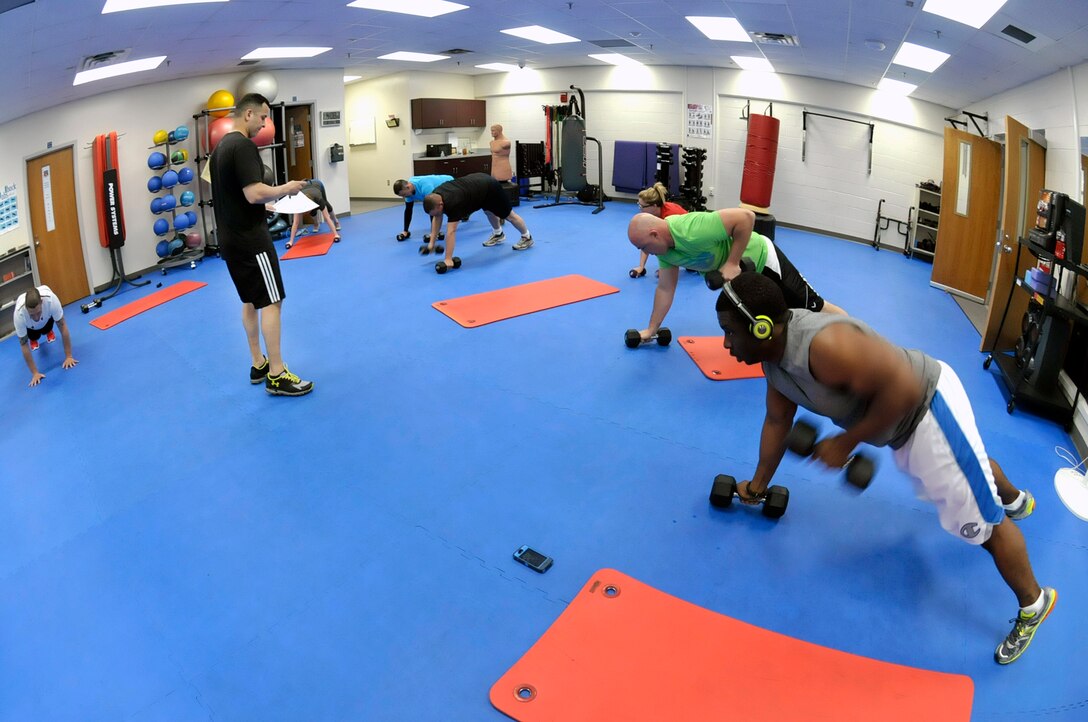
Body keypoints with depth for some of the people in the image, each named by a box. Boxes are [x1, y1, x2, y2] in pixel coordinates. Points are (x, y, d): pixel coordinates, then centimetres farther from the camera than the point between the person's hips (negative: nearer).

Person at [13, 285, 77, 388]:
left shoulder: (51, 299, -46)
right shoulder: (19, 314, -43)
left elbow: (63, 327, -35)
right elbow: (24, 345, -34)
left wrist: (68, 356, -35)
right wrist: (35, 373, -34)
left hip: (47, 316, 0)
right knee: (34, 337, -6)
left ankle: (48, 331, 26)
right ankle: (33, 339, 26)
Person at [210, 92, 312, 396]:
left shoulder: (221, 146, 15)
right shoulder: (243, 146, -18)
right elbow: (254, 193, -27)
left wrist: (268, 200, 21)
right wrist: (285, 189, -12)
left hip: (230, 237, 11)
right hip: (249, 238, -11)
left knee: (251, 301, 16)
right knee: (271, 302, -7)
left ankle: (259, 365, 23)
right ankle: (277, 375, -4)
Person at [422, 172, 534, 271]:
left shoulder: (452, 203, -38)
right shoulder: (435, 196, -15)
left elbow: (451, 232, -40)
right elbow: (437, 219, -1)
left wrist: (448, 259, -41)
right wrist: (432, 243, -6)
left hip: (490, 187, -8)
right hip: (480, 182, 8)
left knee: (508, 215, 9)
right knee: (489, 212, 30)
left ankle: (527, 237, 29)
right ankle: (498, 234, 54)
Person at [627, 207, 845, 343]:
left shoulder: (692, 232, -39)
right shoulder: (664, 247, -11)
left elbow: (746, 217, -38)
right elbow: (665, 288, 0)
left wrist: (732, 263, -34)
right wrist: (651, 329, 3)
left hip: (761, 261, -8)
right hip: (742, 275, 8)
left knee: (811, 307, 4)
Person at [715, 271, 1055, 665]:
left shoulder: (824, 346, -40)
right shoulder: (774, 356, -9)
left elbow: (905, 387, -39)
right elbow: (777, 420, 6)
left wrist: (846, 442, -30)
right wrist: (758, 483, 15)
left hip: (930, 405, -9)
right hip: (900, 423, 9)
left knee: (981, 522, 4)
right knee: (970, 469, 37)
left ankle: (1034, 604, 27)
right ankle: (1016, 499, 68)